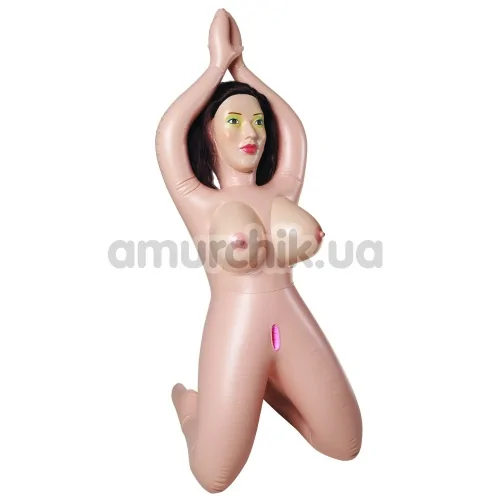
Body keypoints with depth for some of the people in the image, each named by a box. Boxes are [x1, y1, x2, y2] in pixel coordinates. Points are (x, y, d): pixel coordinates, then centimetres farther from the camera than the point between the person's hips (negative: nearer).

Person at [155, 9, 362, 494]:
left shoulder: (282, 193, 10)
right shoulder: (199, 203, -1)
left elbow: (293, 127, 16)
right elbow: (168, 130, -11)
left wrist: (242, 66, 20)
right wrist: (219, 64, 0)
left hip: (296, 331, 5)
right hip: (236, 333, -4)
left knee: (347, 445, 14)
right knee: (215, 477, -2)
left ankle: (267, 391, 33)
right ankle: (191, 404, 28)